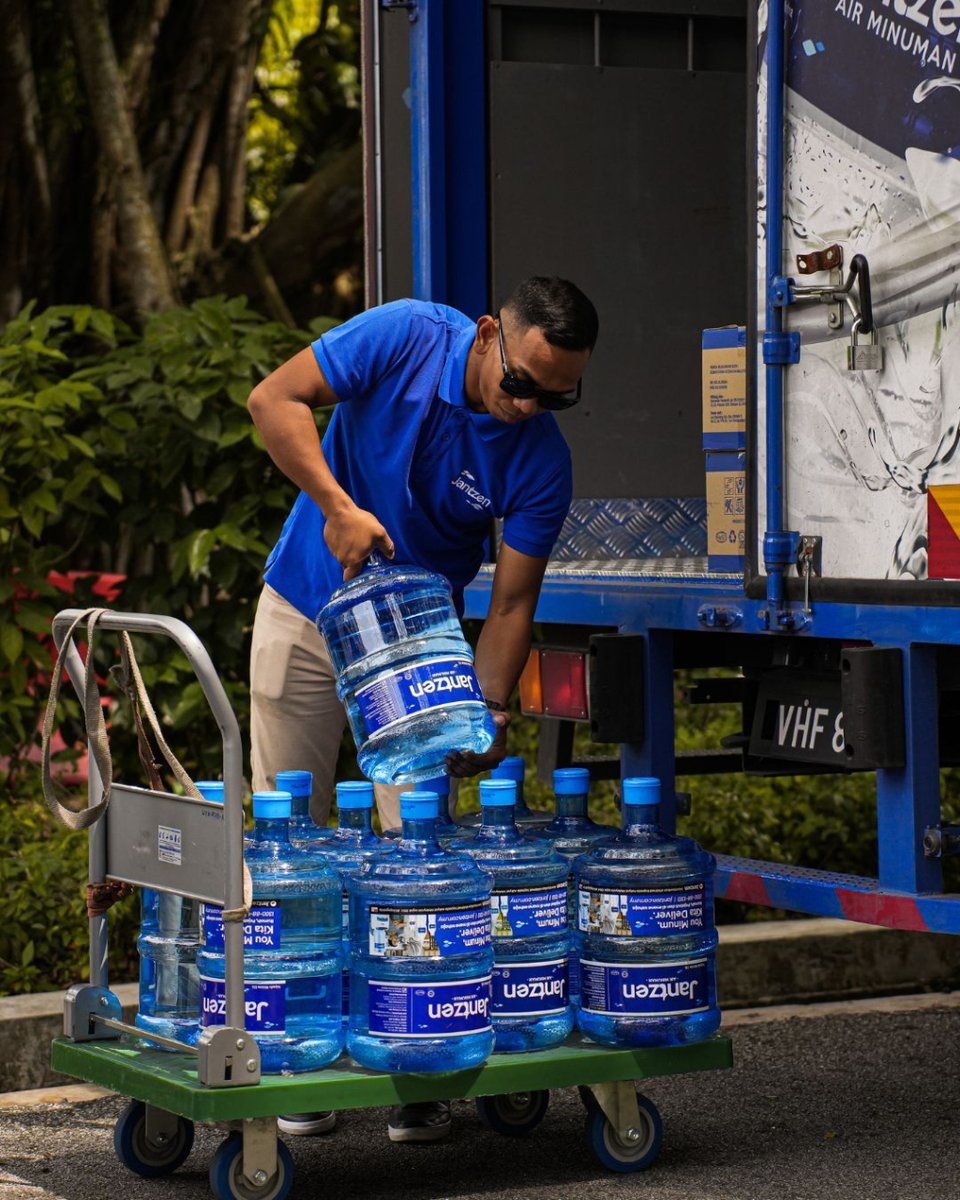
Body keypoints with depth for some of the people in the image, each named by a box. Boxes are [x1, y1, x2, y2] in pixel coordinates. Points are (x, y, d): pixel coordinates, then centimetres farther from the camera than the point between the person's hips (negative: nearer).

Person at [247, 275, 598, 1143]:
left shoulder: (541, 461, -17)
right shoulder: (407, 338, -20)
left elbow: (512, 601, -14)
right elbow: (275, 399, -19)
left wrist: (489, 714, -27)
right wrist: (337, 505, -30)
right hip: (304, 614, 0)